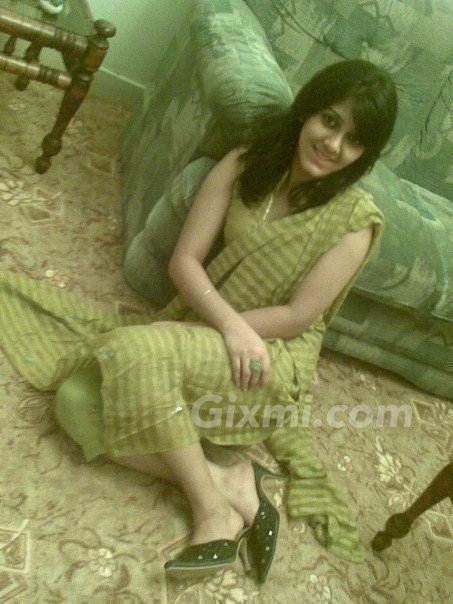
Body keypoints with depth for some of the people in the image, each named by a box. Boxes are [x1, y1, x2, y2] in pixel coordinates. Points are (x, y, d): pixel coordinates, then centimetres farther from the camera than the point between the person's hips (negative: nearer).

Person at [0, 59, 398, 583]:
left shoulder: (356, 218, -9)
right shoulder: (245, 165, 1)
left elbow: (297, 316, -13)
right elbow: (184, 260, -5)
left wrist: (197, 327, -16)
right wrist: (231, 325, -22)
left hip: (275, 357, -5)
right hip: (194, 328, 5)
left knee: (134, 350, -31)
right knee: (79, 401, -17)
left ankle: (212, 506, -18)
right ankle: (229, 482, -13)